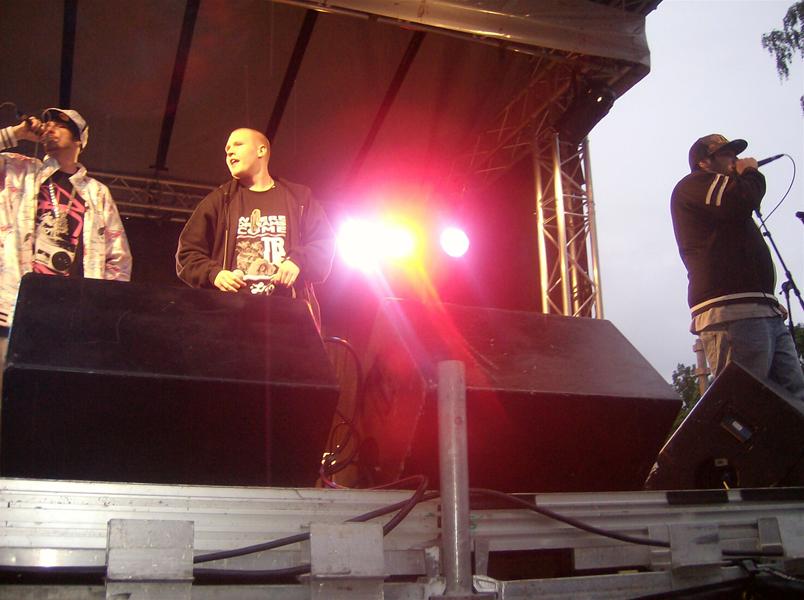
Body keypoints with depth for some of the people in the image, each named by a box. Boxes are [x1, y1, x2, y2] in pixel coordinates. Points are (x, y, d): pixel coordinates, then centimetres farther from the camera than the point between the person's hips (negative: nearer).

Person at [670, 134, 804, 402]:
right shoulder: (694, 185, 4)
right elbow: (741, 200, -16)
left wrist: (770, 300, 20)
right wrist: (751, 173, 7)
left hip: (763, 313, 10)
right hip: (731, 312, -9)